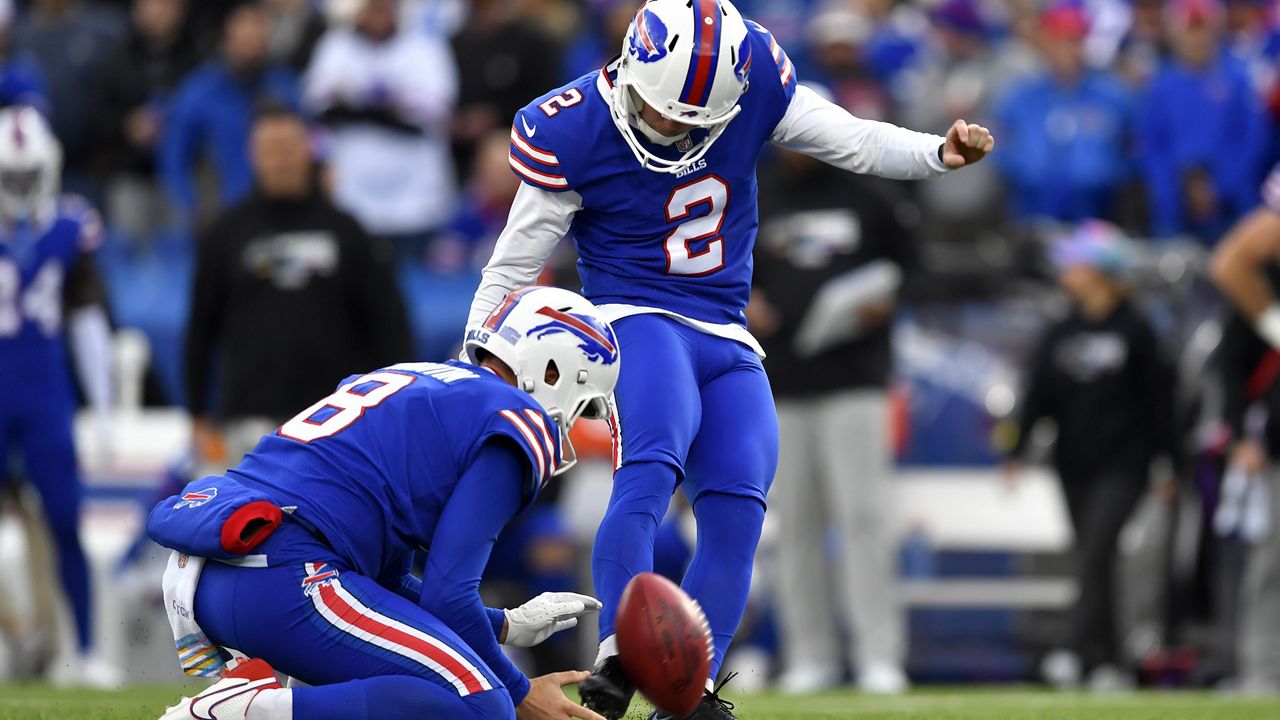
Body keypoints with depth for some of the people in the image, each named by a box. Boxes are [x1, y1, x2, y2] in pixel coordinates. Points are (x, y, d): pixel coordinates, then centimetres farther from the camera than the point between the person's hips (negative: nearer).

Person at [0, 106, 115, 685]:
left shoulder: (68, 229, 3)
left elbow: (87, 318, 9)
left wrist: (102, 407, 8)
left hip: (47, 400, 2)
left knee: (66, 526, 1)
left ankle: (87, 653, 7)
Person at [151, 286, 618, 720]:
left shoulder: (417, 386, 30)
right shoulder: (515, 420, 1)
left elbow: (383, 583, 33)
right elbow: (447, 596, -5)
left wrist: (508, 626, 37)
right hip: (281, 580, -10)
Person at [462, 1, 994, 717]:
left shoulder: (754, 73, -6)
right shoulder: (573, 133, -14)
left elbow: (850, 140, 5)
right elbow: (513, 266, -5)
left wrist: (939, 152, -12)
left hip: (726, 339, 5)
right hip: (638, 319, -5)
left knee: (736, 513, -10)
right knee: (653, 465, -31)